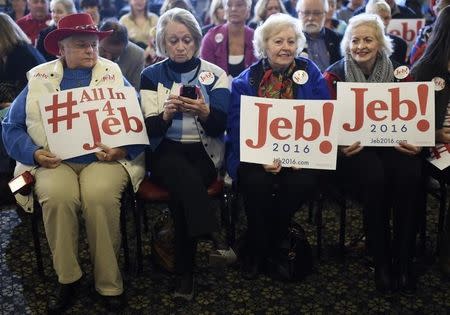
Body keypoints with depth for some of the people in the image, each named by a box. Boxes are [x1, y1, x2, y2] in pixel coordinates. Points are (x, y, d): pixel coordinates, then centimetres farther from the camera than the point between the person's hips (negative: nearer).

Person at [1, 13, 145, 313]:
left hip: (104, 158, -1)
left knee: (100, 196, -32)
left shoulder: (114, 75, 11)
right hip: (55, 160, 1)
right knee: (56, 196, -31)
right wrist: (34, 153, -8)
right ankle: (67, 278, -9)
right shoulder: (39, 78, 12)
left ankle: (109, 283, -14)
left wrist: (122, 149, -15)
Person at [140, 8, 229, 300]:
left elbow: (220, 127, -2)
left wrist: (204, 113, -24)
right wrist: (165, 114, -23)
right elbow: (150, 129, -1)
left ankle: (185, 273, -17)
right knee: (186, 178, -34)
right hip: (165, 152, 0)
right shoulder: (151, 75, 6)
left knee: (182, 189, -29)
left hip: (205, 153, 0)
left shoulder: (216, 74, 5)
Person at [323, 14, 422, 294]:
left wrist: (415, 142, -13)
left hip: (393, 143, 2)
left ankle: (404, 259, -16)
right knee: (375, 177, -35)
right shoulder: (335, 75, 2)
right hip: (354, 148, -2)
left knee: (409, 175, -32)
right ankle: (381, 260, -17)